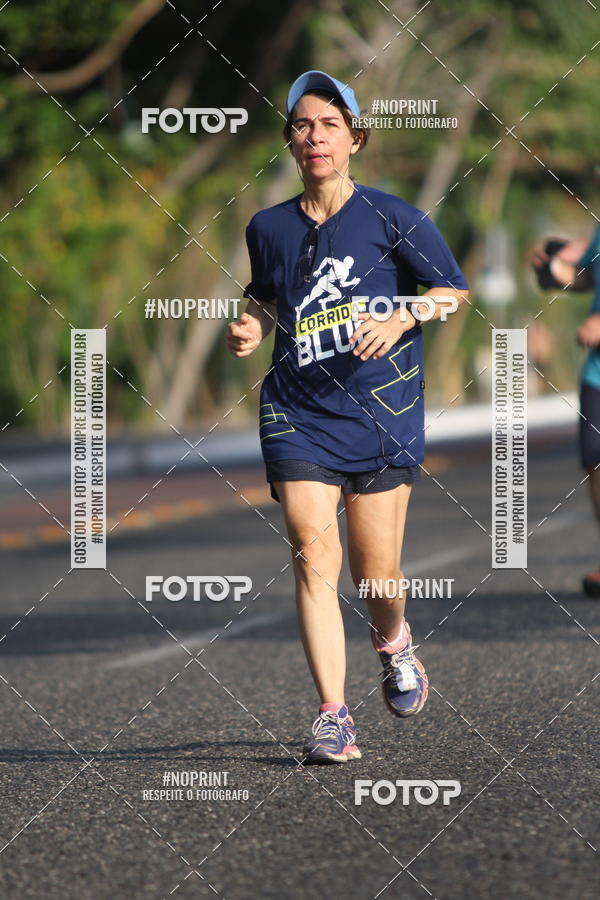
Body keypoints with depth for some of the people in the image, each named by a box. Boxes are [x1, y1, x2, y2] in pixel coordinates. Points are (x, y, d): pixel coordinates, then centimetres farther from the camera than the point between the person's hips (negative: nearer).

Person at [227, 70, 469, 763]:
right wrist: (251, 327, 6)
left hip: (382, 411, -2)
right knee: (313, 552, -15)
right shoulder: (269, 228, 9)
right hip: (298, 413, 2)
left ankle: (392, 642, 37)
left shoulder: (390, 218, -1)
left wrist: (398, 322, -10)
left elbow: (453, 288, 6)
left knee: (375, 571, 0)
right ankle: (333, 716, -13)